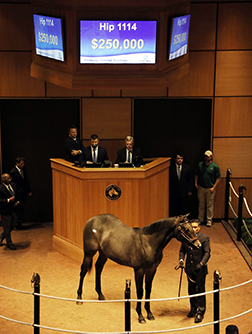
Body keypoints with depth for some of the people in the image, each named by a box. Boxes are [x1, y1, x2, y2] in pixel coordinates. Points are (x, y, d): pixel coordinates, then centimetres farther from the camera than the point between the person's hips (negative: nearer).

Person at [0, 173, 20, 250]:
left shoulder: (13, 185, 4)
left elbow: (16, 195, 16)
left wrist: (17, 202, -1)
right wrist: (8, 200, -26)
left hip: (13, 210, 7)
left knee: (13, 225, 16)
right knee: (7, 228, 6)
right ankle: (9, 243, 23)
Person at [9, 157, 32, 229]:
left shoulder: (23, 170, 9)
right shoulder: (12, 172, -13)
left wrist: (29, 191, 17)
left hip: (23, 193, 7)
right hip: (18, 194, -7)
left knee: (22, 210, 10)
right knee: (19, 210, -4)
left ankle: (20, 224, 18)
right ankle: (18, 224, 6)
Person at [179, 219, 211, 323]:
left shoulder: (205, 238, -10)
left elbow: (207, 253, -14)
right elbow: (182, 250, 8)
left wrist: (201, 263, -28)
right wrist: (181, 260, -10)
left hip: (200, 269, -5)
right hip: (189, 268, 5)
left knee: (200, 290, 1)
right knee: (191, 290, 16)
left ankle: (200, 312, 10)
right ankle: (193, 309, 33)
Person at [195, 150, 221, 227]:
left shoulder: (215, 166, -4)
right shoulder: (200, 164, 6)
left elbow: (218, 178, -3)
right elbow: (197, 175, 15)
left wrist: (214, 187, -10)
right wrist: (196, 183, 2)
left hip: (210, 189, -3)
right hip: (201, 188, 3)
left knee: (210, 206, 2)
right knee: (201, 205, 10)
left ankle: (209, 220, 10)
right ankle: (200, 220, 20)